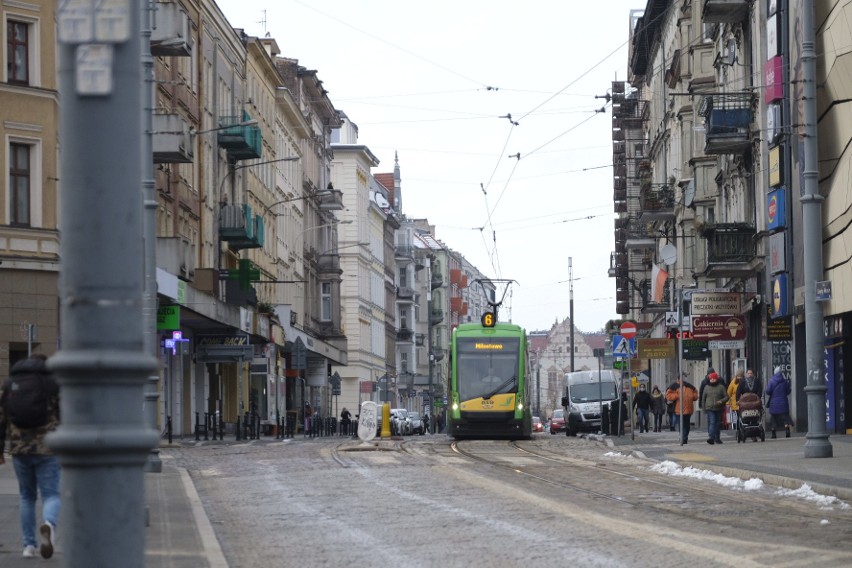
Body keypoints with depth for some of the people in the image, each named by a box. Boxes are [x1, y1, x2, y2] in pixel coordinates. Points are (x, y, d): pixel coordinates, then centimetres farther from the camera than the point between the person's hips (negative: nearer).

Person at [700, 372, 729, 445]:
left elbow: (726, 397, 4)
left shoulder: (721, 387, 5)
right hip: (710, 408, -1)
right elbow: (703, 398, 15)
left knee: (718, 424, 9)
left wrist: (721, 401, -15)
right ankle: (711, 437, -23)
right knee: (712, 423, -14)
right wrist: (704, 408, 9)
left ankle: (717, 438, 21)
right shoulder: (707, 387, 10)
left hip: (719, 408, 1)